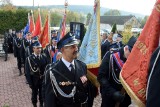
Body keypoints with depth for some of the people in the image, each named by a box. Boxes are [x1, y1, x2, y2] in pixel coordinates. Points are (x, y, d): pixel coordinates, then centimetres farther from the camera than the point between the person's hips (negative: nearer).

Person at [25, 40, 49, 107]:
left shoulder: (44, 57, -3)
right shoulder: (29, 59, -11)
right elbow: (27, 72, -9)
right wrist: (30, 83, -11)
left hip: (43, 79, 2)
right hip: (34, 80, -2)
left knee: (42, 93, 16)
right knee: (34, 93, 14)